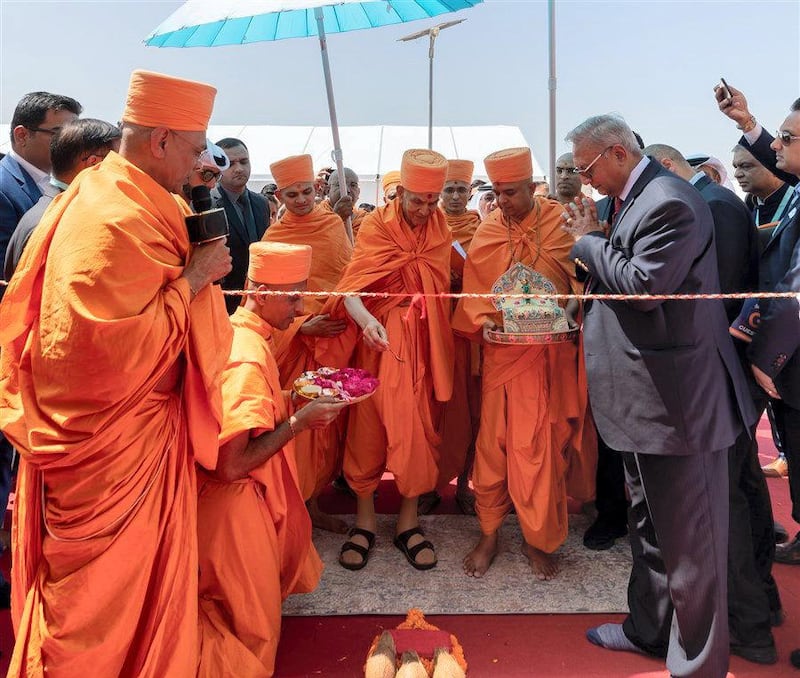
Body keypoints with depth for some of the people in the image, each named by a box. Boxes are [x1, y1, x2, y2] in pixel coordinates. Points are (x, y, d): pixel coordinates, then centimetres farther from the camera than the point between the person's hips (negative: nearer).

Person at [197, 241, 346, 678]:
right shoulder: (248, 358, -29)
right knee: (255, 632, 10)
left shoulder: (238, 332, 1)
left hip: (253, 493, 10)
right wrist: (299, 422, -22)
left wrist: (293, 397, 3)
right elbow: (231, 465, -29)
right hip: (237, 500, -9)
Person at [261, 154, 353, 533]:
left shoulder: (333, 223, 7)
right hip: (296, 340, -4)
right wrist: (304, 326, -17)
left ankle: (313, 503, 25)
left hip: (336, 335, 4)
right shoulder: (273, 239, -5)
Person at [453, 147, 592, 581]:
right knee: (493, 442, 4)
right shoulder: (487, 234, 4)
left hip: (549, 351, -1)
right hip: (501, 349, 2)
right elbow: (473, 293, 6)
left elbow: (582, 277, 3)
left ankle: (539, 539, 20)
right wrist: (483, 321, -12)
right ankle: (489, 535, 20)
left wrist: (569, 310, -15)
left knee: (541, 445, 2)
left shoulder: (562, 223, -1)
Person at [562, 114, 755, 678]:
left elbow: (643, 285, -24)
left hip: (674, 398, -10)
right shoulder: (637, 199, 13)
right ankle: (649, 630, 41)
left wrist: (589, 241, -12)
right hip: (648, 397, 11)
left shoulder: (670, 201, -17)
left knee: (689, 539, 5)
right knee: (650, 525, 23)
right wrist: (595, 239, 4)